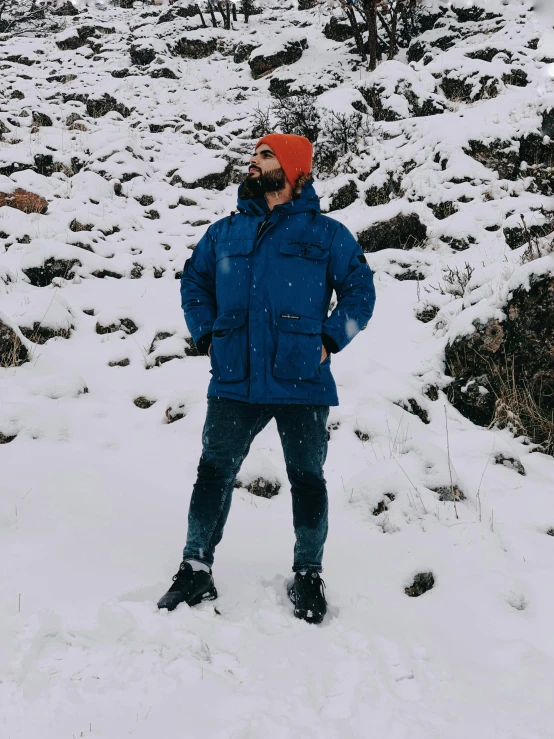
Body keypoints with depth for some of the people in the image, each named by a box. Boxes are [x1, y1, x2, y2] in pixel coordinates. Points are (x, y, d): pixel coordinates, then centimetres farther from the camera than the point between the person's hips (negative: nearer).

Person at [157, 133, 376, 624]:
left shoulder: (325, 233, 3)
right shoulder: (224, 232, 12)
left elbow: (360, 292, 4)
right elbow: (194, 283, 21)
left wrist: (328, 341, -5)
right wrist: (207, 337, 9)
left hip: (302, 382, -2)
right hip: (234, 382, 2)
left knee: (307, 478, 8)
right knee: (214, 473, 4)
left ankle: (309, 575, 22)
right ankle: (196, 569, 16)